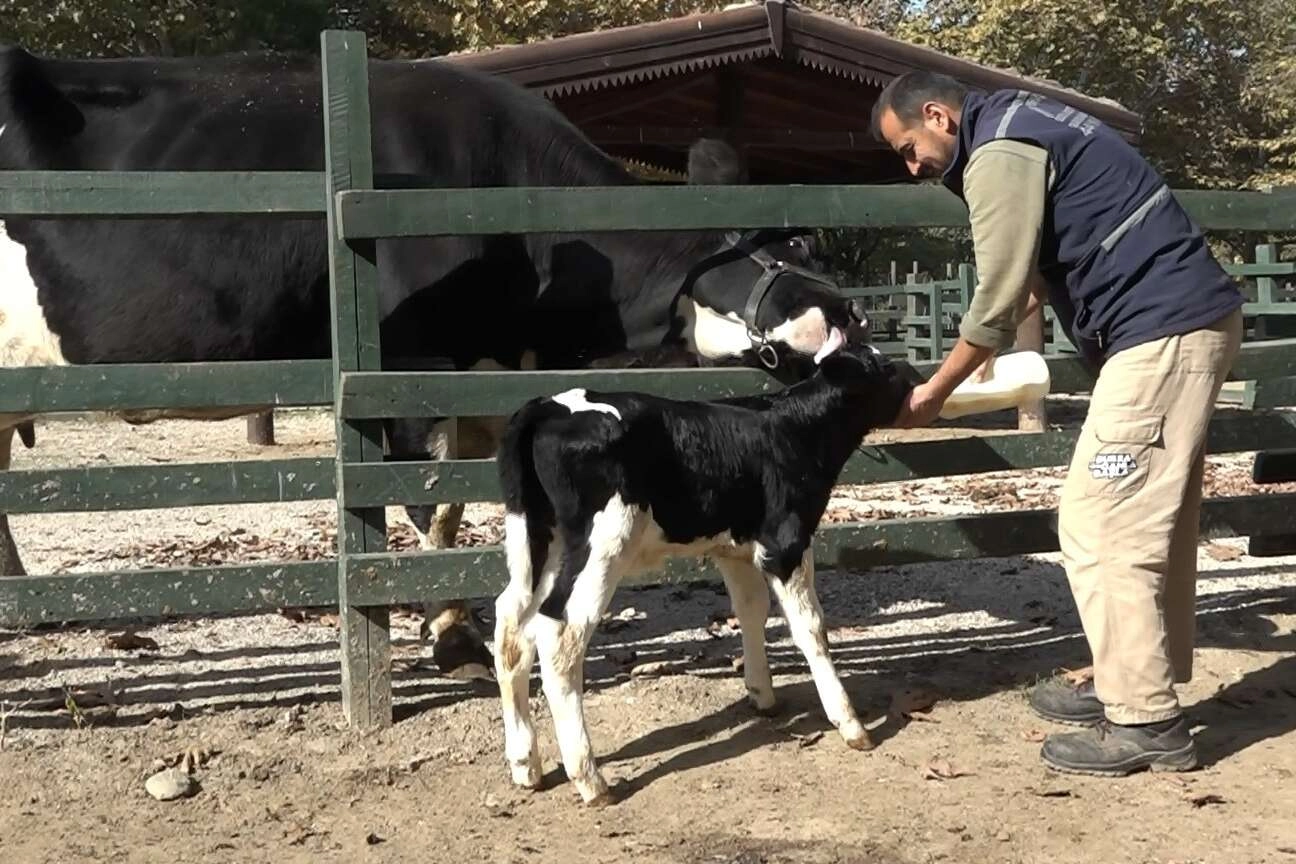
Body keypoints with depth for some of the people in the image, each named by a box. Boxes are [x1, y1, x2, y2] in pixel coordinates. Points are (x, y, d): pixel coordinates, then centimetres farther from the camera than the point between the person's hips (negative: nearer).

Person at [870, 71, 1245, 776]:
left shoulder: (997, 153, -12)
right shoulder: (1022, 126, 21)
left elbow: (998, 299, -12)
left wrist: (932, 395, 0)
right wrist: (992, 340, 17)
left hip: (1160, 333, -11)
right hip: (1188, 323, 11)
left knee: (1100, 525, -8)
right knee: (1153, 525, 14)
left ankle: (1146, 723, -3)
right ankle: (1136, 687, 23)